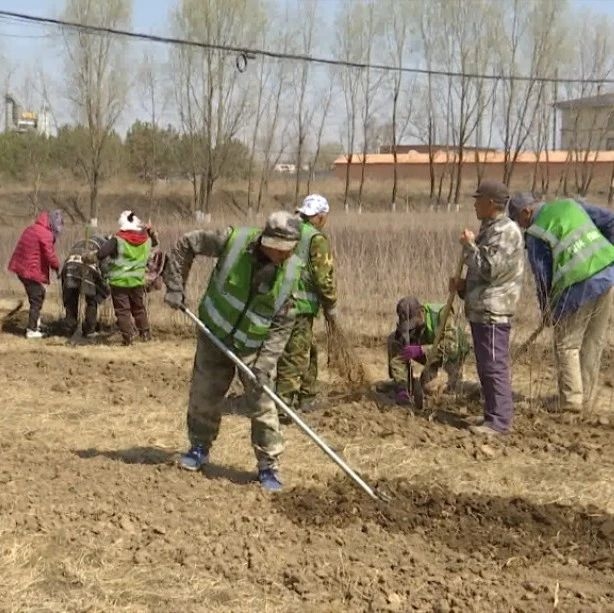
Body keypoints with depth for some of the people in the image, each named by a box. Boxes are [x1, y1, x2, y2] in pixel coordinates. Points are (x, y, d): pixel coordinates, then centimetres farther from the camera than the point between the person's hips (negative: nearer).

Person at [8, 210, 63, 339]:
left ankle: (36, 322, 34)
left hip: (20, 266, 9)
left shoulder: (31, 229, 13)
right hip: (31, 270, -9)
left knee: (39, 293, 25)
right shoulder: (45, 234, -16)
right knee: (36, 300, 2)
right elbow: (50, 255, -18)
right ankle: (32, 330, 6)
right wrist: (57, 267, -1)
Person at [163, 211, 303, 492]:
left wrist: (266, 361, -21)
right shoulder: (234, 240, -22)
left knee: (262, 405, -4)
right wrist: (175, 287, -13)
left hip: (255, 346, -1)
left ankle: (269, 467, 7)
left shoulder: (291, 271, -18)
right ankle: (199, 448, 35)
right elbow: (187, 244, -9)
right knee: (203, 395, 12)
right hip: (215, 336, 1)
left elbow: (283, 323, -13)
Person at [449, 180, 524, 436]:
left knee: (494, 367, -8)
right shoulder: (490, 230, 18)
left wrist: (469, 246, -10)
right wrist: (464, 285, 12)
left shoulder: (506, 231, -14)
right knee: (486, 367, 14)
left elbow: (489, 268, -21)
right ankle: (495, 416, 21)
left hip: (493, 311, -10)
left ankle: (499, 421, -4)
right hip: (481, 309, 10)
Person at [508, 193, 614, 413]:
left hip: (580, 288, -6)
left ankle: (571, 401, 5)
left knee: (567, 345, 9)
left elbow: (543, 276, 0)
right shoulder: (570, 205, 13)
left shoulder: (535, 234, -3)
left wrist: (545, 308, 13)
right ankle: (586, 401, 20)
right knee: (593, 345, 14)